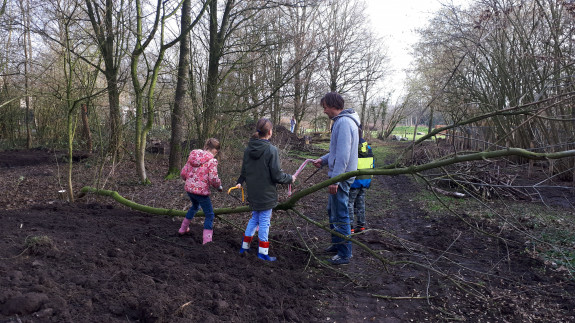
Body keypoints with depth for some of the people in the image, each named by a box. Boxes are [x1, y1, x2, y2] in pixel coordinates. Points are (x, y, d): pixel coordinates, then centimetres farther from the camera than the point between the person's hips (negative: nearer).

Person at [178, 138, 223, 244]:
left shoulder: (192, 156, 5)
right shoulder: (212, 161, -13)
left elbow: (183, 173, 7)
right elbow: (213, 179, -20)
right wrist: (219, 186, -1)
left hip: (189, 188, 7)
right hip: (201, 191, -7)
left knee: (195, 206, 35)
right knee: (209, 215, 6)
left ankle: (183, 229, 47)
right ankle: (207, 240, 0)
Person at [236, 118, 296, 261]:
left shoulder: (248, 149, 1)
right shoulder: (271, 150, -18)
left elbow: (244, 170, 13)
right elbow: (277, 175, -17)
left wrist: (240, 182, 31)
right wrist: (290, 178, 1)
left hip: (252, 193, 6)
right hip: (266, 193, -6)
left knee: (254, 218, 21)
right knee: (264, 221, 5)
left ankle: (245, 246, 29)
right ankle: (263, 251, 14)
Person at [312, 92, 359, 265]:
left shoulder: (344, 123, -19)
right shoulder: (340, 121, 14)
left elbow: (343, 154, -25)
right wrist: (323, 159, 12)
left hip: (341, 177, -11)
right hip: (338, 176, 11)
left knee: (340, 215, -2)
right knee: (332, 211, 21)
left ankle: (344, 254, 8)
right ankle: (337, 243, 36)